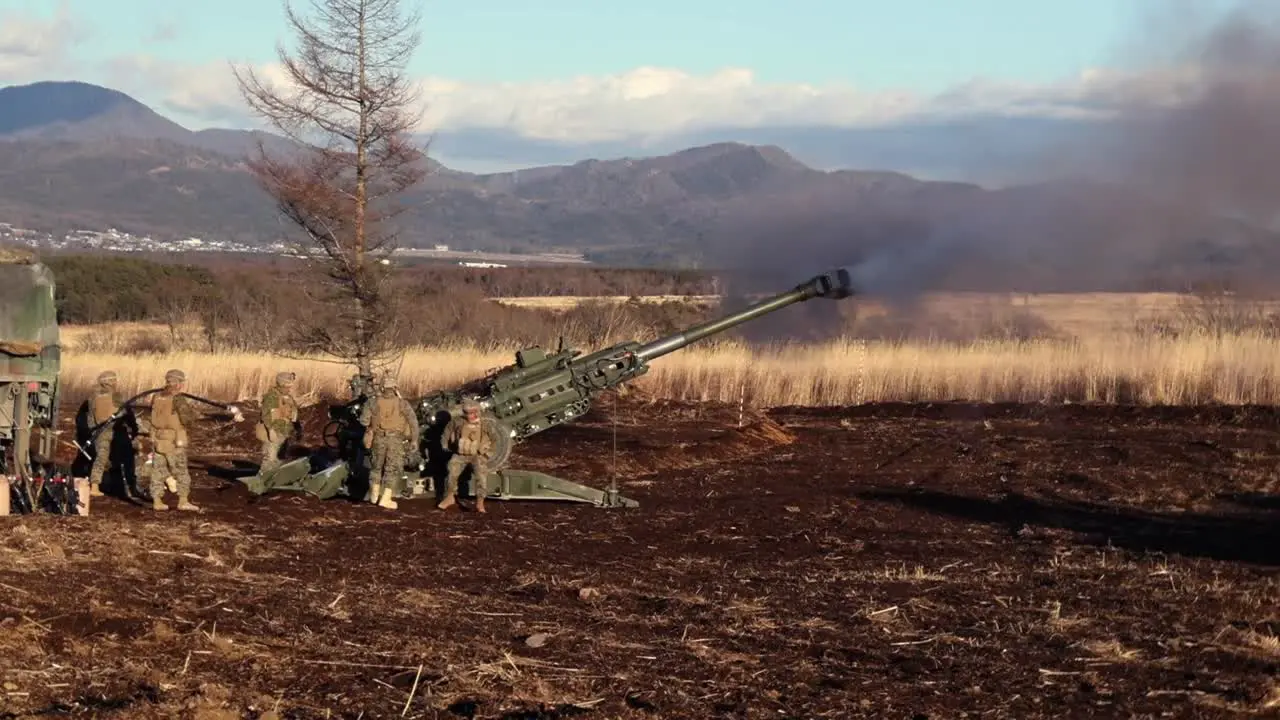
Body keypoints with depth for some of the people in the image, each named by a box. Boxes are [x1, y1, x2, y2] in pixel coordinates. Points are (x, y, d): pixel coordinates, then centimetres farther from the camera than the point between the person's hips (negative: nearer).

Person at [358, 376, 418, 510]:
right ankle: (385, 499, -6)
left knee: (377, 465, 21)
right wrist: (414, 440, -4)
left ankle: (374, 494, 30)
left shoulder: (375, 402, 1)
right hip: (396, 439, -2)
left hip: (379, 439, 2)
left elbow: (364, 420, -2)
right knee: (393, 469, 3)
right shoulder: (402, 404, -2)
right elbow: (413, 421, -8)